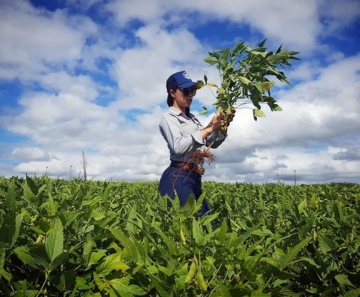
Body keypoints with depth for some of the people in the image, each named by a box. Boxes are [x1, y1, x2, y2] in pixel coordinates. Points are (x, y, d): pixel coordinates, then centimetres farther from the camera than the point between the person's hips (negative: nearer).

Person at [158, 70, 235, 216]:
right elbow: (178, 147, -20)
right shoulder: (169, 118, -2)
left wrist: (223, 126, 1)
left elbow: (212, 143, 19)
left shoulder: (192, 118, 21)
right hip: (177, 179, -8)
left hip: (193, 178, 8)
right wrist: (209, 128, -19)